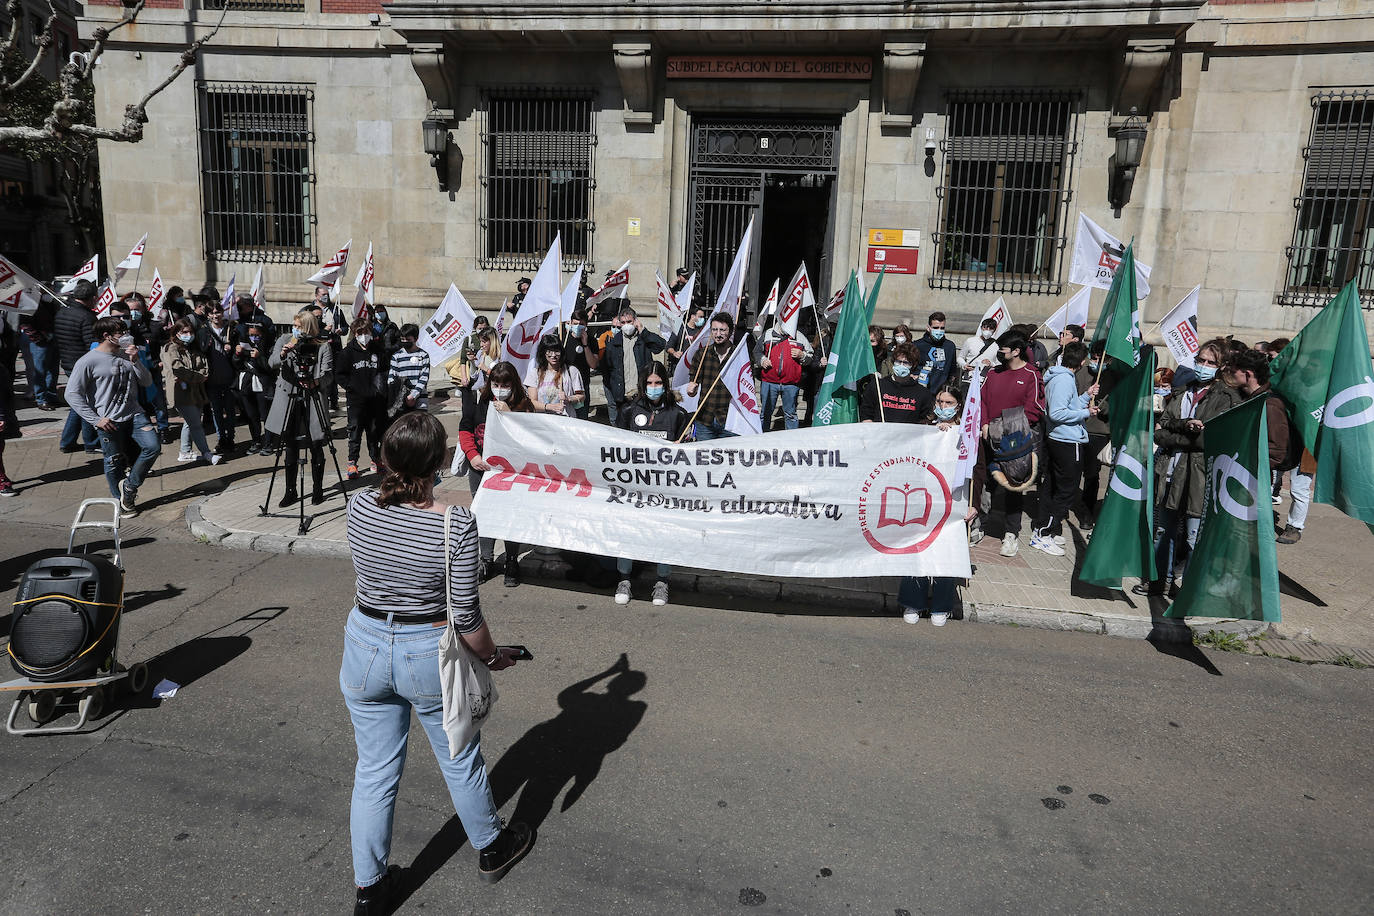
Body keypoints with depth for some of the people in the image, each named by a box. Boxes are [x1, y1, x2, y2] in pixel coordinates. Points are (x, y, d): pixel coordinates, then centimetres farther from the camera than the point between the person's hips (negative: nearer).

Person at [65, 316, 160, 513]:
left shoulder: (126, 354, 9)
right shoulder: (88, 361, -8)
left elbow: (147, 382, 9)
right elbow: (72, 394, -9)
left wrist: (135, 361, -6)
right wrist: (96, 419, -13)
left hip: (134, 414, 5)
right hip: (110, 422, -4)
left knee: (153, 446, -13)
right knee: (115, 464, 5)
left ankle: (129, 486, 7)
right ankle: (121, 500, 26)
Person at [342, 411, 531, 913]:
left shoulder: (358, 505, -12)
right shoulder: (456, 524, -24)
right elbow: (465, 617, -18)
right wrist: (492, 654, -1)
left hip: (365, 649, 4)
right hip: (430, 654, -3)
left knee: (374, 770, 19)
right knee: (460, 759, 20)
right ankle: (491, 847, 44)